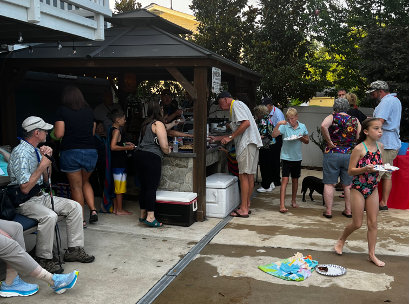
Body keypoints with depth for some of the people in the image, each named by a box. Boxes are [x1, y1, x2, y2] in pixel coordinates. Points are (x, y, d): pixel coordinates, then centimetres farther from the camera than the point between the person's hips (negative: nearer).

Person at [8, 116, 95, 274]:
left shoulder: (36, 151, 10)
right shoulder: (21, 153, -19)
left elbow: (45, 180, 13)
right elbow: (25, 188, -25)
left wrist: (47, 159, -2)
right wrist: (42, 166, -20)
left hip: (40, 195, 9)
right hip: (24, 201, -9)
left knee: (74, 206, -3)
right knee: (49, 216, -35)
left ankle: (74, 249, 1)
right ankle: (43, 259, -18)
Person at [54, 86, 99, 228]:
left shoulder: (62, 111, -5)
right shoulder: (89, 111, 7)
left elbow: (59, 134, -9)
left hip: (71, 152, -3)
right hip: (90, 151, 4)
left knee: (76, 186, 6)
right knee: (85, 182, 23)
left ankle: (81, 219, 10)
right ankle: (93, 210, 9)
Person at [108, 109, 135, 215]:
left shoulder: (113, 130, 14)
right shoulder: (116, 131, -15)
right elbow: (113, 147, -26)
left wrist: (125, 143, 16)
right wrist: (127, 148, -18)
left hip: (116, 163, 10)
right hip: (119, 163, -10)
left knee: (117, 186, 15)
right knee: (120, 187, -3)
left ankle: (115, 208, 22)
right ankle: (120, 210, 4)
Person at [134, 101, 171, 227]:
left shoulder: (145, 124, 17)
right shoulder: (158, 124, -8)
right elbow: (164, 146, -13)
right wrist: (168, 151, 9)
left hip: (139, 155, 8)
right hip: (151, 157, -8)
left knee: (144, 186, 13)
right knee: (152, 187, -5)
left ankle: (143, 214, 21)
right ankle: (150, 217, -5)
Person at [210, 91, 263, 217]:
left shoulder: (236, 105, -4)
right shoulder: (235, 107, 27)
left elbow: (246, 123, -19)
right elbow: (237, 132, 27)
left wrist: (230, 137, -16)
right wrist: (217, 138, 27)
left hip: (247, 143, -10)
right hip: (251, 144, 10)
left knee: (244, 175, -9)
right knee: (250, 175, 11)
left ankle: (243, 209, -6)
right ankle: (247, 205, 18)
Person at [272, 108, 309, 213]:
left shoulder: (302, 127, 3)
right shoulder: (284, 126, -7)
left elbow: (307, 141, 11)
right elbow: (274, 135, -19)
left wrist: (301, 138, -10)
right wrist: (278, 124, -29)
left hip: (297, 157, 4)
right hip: (286, 156, -4)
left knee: (295, 180, 15)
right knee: (285, 180, -10)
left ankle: (293, 200, 33)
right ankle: (282, 205, -11)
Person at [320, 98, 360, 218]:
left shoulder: (332, 117, -4)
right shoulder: (355, 120, 5)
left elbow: (323, 126, -25)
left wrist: (329, 142, -17)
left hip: (332, 153, -3)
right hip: (350, 155, 3)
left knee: (329, 184, 4)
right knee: (348, 185, 13)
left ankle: (328, 211, 6)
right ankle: (348, 210, 20)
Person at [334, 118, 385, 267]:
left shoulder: (380, 146, 3)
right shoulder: (359, 148, -16)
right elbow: (350, 171, -14)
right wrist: (365, 169, -29)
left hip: (373, 188, 5)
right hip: (358, 188, -5)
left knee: (373, 222, 8)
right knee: (357, 224, 4)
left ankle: (372, 254, 19)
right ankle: (341, 240, 31)